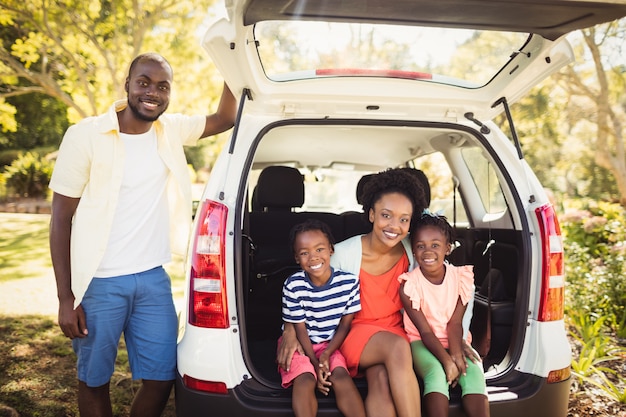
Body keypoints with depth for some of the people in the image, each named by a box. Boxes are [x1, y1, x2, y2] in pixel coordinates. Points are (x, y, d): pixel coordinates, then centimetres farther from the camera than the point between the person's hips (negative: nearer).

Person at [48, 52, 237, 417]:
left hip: (154, 278, 4)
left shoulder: (171, 131, 3)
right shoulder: (86, 135, -10)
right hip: (100, 283, -3)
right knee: (94, 381, 12)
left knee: (162, 377, 8)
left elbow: (224, 119, 18)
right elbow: (61, 219, -7)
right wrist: (66, 298, -10)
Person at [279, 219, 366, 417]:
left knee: (341, 376, -25)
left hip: (332, 344, 1)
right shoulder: (293, 286, -19)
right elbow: (300, 329, -11)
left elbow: (345, 324, -5)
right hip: (301, 345, -1)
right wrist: (315, 363, -17)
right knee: (304, 381, -26)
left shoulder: (349, 281, -14)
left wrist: (326, 354, -16)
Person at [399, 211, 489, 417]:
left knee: (473, 372, -25)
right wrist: (447, 361, -27)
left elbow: (454, 323, -8)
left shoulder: (461, 277, -6)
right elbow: (425, 330, -14)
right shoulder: (410, 284, -13)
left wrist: (456, 354, -26)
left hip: (453, 341, 3)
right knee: (437, 373, -31)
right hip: (422, 342, -3)